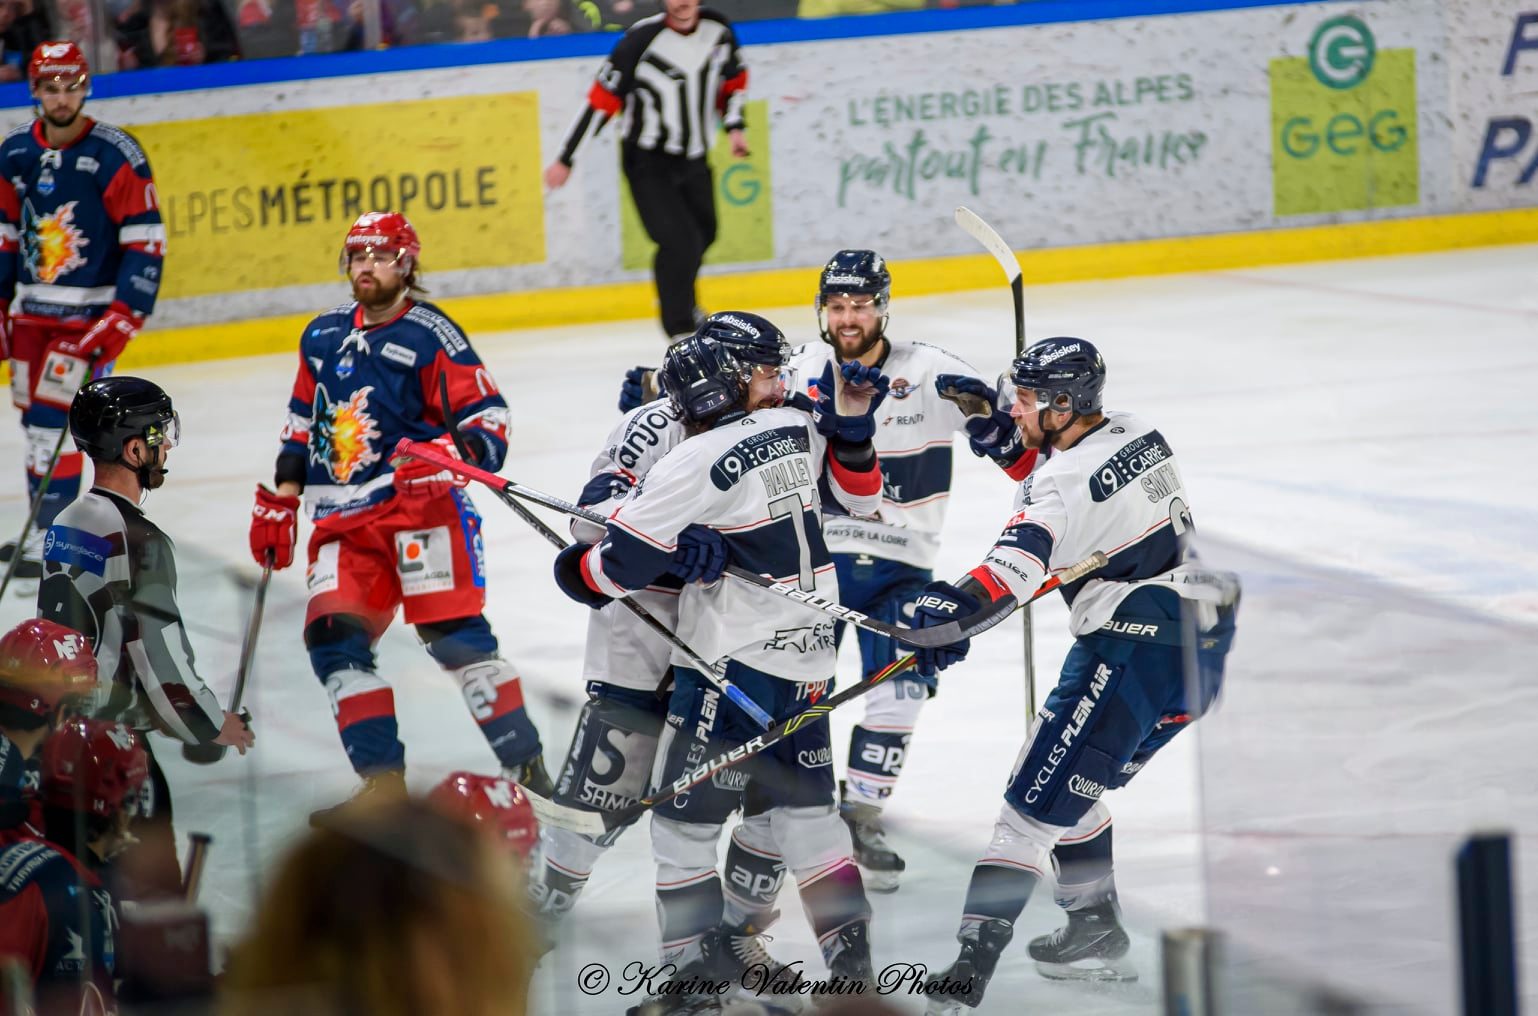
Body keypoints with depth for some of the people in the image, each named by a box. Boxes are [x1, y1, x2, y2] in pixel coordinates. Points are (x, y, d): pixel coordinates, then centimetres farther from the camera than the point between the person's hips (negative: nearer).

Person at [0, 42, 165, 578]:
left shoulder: (116, 156, -12)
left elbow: (145, 243, -11)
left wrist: (124, 318, -16)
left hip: (90, 313, -5)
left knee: (53, 419, -12)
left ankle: (49, 540, -8)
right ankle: (43, 529, 20)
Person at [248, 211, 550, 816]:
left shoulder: (431, 335, 0)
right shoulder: (323, 336, 19)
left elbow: (487, 416, -2)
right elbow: (302, 425, 29)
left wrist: (456, 452, -22)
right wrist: (279, 501, 24)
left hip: (419, 502, -6)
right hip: (343, 519, 6)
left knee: (453, 632, -16)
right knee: (333, 636, -10)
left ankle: (525, 766, -12)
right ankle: (383, 783, -6)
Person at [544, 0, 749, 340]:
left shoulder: (719, 32, -5)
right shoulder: (641, 40, -22)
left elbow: (734, 80, 14)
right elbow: (603, 99, -18)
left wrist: (734, 126, -2)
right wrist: (565, 160, -17)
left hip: (693, 158, 6)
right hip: (648, 162, -6)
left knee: (703, 233, 21)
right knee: (679, 242, -19)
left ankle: (681, 302, 48)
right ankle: (681, 328, -11)